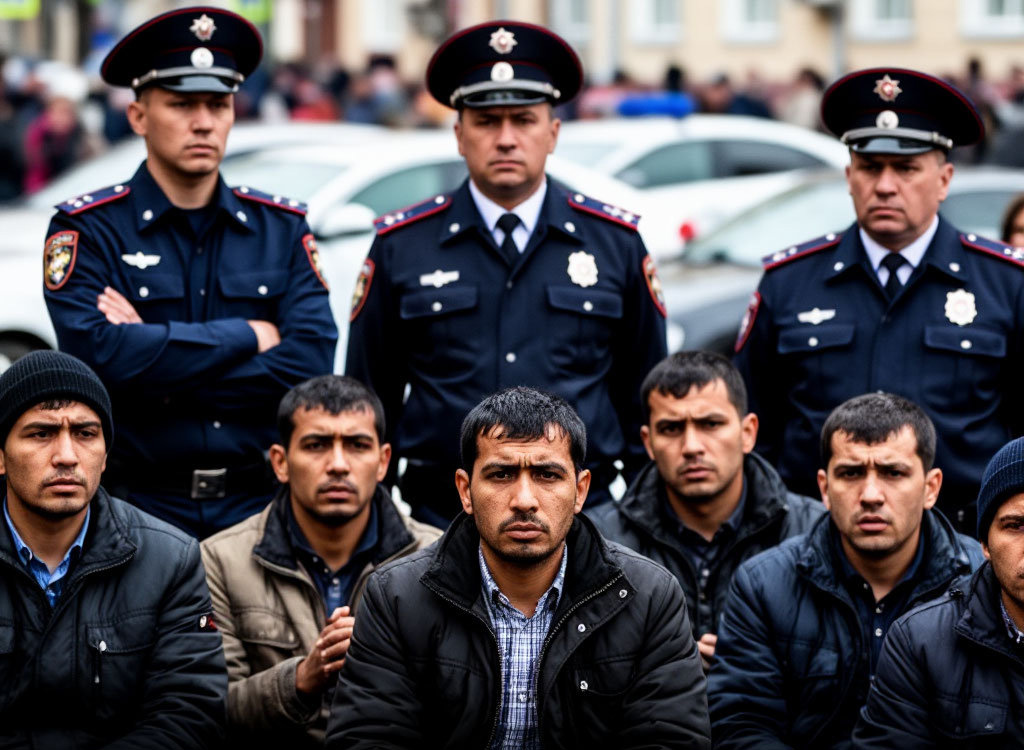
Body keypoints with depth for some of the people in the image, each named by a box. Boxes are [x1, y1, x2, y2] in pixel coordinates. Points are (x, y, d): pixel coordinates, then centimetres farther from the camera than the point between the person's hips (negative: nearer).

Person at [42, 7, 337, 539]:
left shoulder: (281, 228, 9)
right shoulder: (88, 230, 1)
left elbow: (310, 363, -5)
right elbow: (98, 354, -16)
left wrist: (158, 353, -11)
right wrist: (246, 336, -8)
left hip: (261, 510, 2)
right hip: (136, 513, -2)